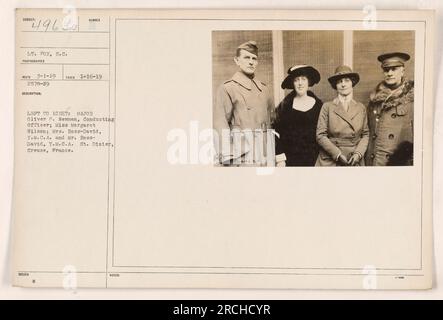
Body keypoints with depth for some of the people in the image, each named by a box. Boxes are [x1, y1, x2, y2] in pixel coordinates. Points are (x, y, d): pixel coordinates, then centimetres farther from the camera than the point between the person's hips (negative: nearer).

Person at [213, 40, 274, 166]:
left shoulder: (263, 89, 15)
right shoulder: (227, 88, -3)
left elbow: (273, 120, 21)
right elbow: (220, 125, -9)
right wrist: (226, 159, -16)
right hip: (241, 158, -6)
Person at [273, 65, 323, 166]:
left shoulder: (318, 105, 7)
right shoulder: (284, 105, 3)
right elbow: (277, 132, 1)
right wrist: (280, 158, -6)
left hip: (313, 158, 1)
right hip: (291, 158, -1)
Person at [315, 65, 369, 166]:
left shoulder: (361, 108, 7)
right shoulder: (327, 107, -1)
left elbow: (365, 134, 7)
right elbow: (320, 135, -5)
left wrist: (358, 153, -8)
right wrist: (337, 154, -11)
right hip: (330, 160, -2)